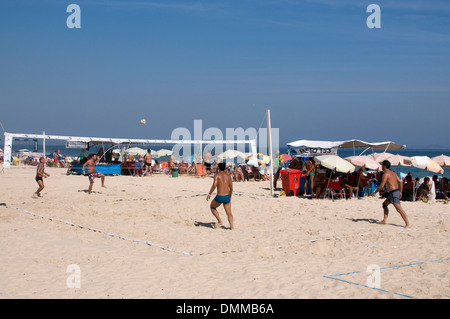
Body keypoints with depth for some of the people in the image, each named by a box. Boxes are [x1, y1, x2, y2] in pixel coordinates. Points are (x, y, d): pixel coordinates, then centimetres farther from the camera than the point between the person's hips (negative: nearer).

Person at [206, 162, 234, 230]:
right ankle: (232, 226, -6)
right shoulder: (228, 175, 11)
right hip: (227, 196, 4)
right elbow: (231, 188, 14)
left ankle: (220, 222, 13)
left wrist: (209, 194, -11)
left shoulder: (217, 175, -4)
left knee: (212, 207, 23)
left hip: (219, 197, -4)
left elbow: (214, 185, -20)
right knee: (229, 213, 13)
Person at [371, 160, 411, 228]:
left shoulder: (386, 174, -10)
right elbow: (400, 182, 18)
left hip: (393, 193, -10)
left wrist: (374, 193, -7)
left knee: (399, 209, -14)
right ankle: (385, 220, 22)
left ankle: (408, 224, -18)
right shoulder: (393, 173, 17)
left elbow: (382, 186, -16)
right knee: (384, 204, 23)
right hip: (396, 191, 10)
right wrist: (400, 192, 22)